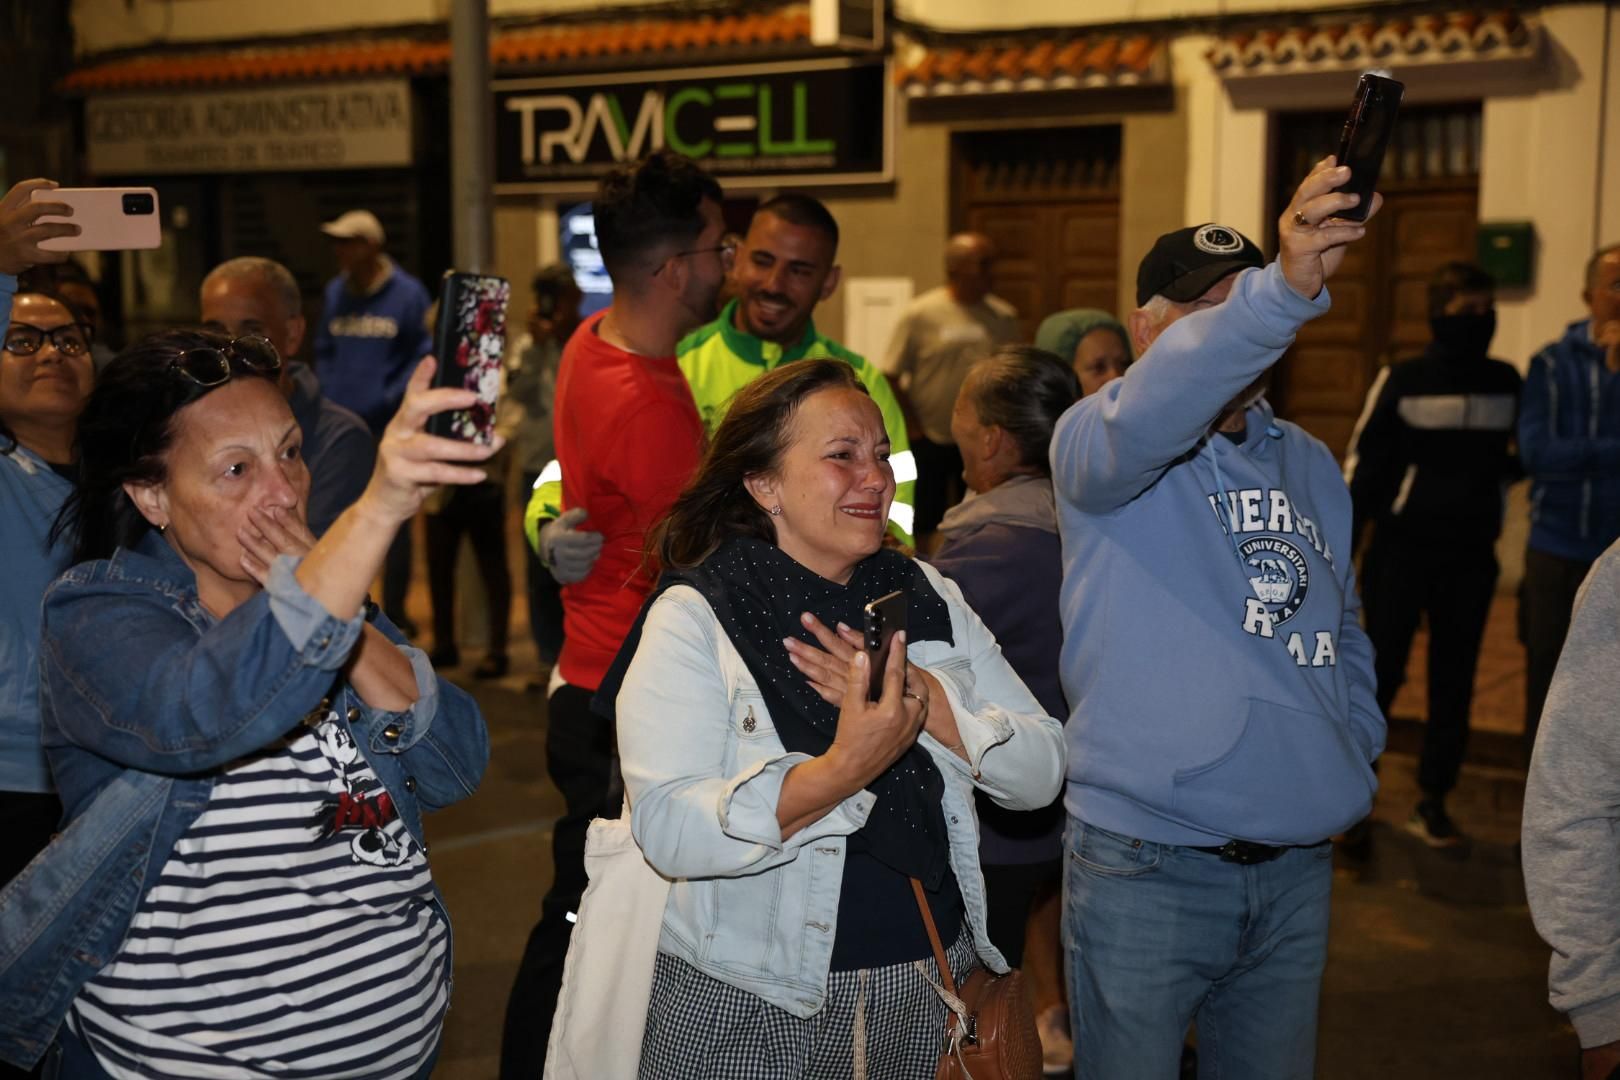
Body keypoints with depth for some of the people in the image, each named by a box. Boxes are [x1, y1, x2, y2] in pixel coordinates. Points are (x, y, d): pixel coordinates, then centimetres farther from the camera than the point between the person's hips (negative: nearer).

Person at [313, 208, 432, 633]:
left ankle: (394, 612, 14)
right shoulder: (335, 292, 9)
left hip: (389, 427, -4)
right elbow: (323, 349, 17)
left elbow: (424, 355, -5)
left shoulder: (406, 293, -5)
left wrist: (391, 398, -15)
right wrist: (327, 395, 5)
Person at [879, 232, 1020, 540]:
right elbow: (890, 376, -4)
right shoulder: (919, 315, -6)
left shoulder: (1004, 317, 4)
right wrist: (913, 429, -7)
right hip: (929, 442, -3)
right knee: (922, 527, 3)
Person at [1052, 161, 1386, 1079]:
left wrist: (1355, 750, 10)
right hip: (1146, 866, -6)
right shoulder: (1098, 442, -8)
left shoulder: (1311, 466, 13)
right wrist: (1286, 289, -46)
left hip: (1298, 866, 6)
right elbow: (1146, 416, -33)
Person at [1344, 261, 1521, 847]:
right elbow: (1362, 466, -4)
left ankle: (1433, 803, 16)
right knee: (1379, 675, -1)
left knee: (1454, 683, 7)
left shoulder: (1506, 383, 4)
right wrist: (1340, 549, -8)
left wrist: (1512, 468, -2)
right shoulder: (1401, 381, -6)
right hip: (1401, 551, -3)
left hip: (1472, 557, 3)